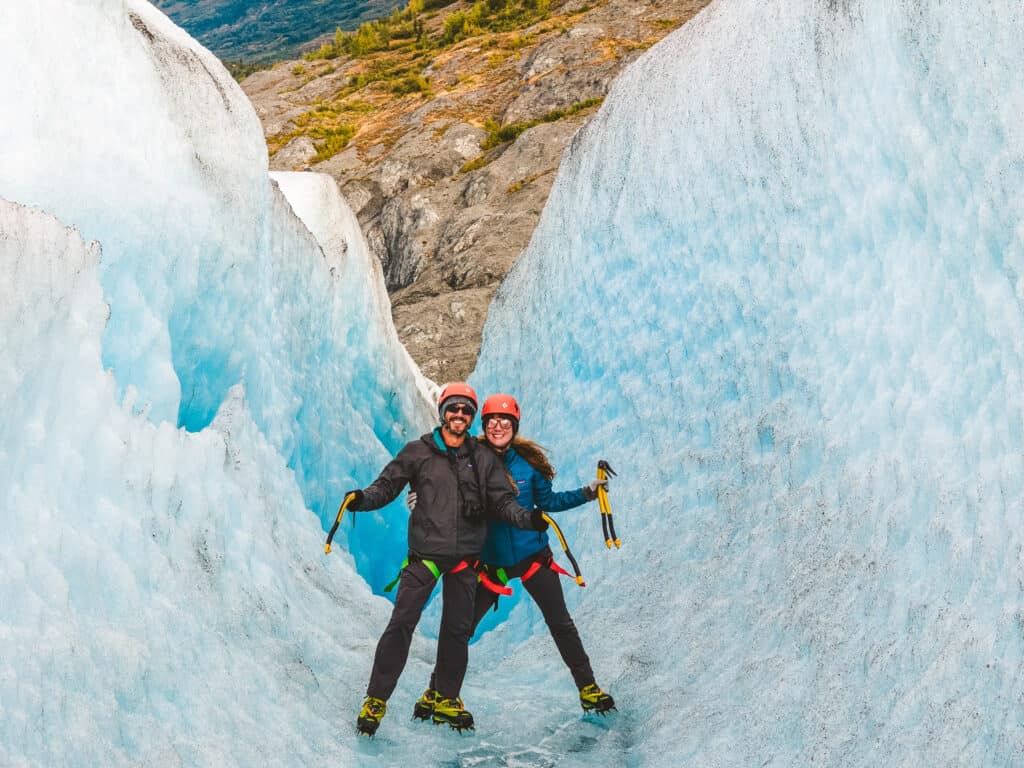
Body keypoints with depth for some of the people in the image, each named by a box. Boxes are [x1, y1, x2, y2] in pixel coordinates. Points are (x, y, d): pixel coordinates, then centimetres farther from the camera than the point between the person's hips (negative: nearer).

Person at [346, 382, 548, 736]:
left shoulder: (484, 459, 7)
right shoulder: (418, 452, 0)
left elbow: (502, 502, 5)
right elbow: (387, 485, 1)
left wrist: (527, 517, -13)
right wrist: (363, 498, -19)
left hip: (464, 558, 3)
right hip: (424, 554, -3)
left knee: (458, 629, 10)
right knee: (401, 624, -6)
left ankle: (446, 699, 25)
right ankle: (376, 699, 5)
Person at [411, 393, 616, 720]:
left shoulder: (528, 461, -5)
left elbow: (548, 501, 6)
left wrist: (586, 493, -3)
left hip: (534, 555, 1)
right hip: (491, 561, 0)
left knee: (561, 624, 6)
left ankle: (588, 688, 22)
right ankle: (436, 690, 21)